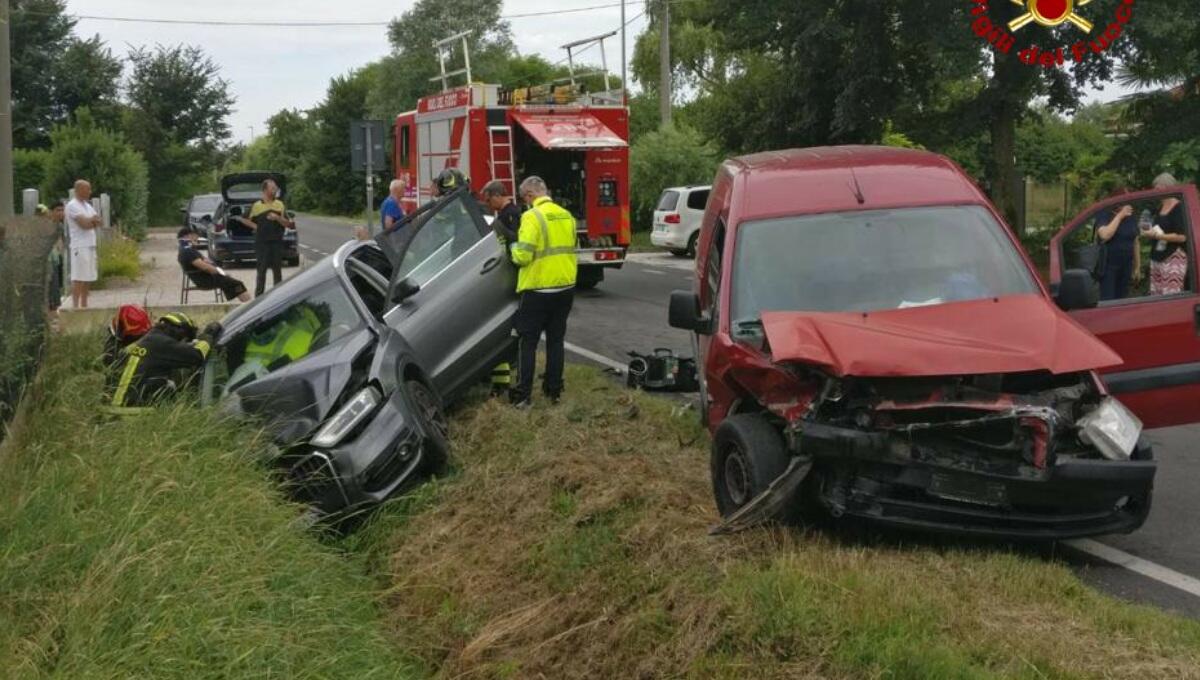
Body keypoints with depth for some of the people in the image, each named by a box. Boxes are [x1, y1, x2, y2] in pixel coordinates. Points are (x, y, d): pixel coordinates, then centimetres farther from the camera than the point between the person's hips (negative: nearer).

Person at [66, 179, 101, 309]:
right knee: (78, 278, -10)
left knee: (88, 278, 10)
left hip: (90, 245, 9)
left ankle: (84, 305, 15)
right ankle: (75, 306, -10)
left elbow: (98, 222, 11)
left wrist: (88, 220, -8)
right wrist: (93, 220, 1)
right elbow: (84, 224, -18)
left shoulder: (87, 205, 19)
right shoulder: (72, 206, -9)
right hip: (80, 246, -9)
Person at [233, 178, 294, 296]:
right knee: (261, 271, -1)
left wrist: (278, 218, -12)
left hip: (277, 242, 2)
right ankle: (259, 296, 5)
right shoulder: (256, 206, 2)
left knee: (277, 271, 6)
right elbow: (248, 221, 10)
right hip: (262, 243, -2)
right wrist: (256, 227, -4)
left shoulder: (280, 205, 6)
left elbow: (288, 224, 4)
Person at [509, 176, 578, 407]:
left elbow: (523, 255, -19)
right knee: (556, 340, 14)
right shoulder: (566, 216, 7)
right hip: (566, 287, 6)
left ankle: (523, 395, 1)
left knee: (528, 342, 2)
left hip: (538, 290, -6)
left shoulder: (532, 217, -15)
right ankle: (554, 390, 17)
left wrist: (514, 249, 1)